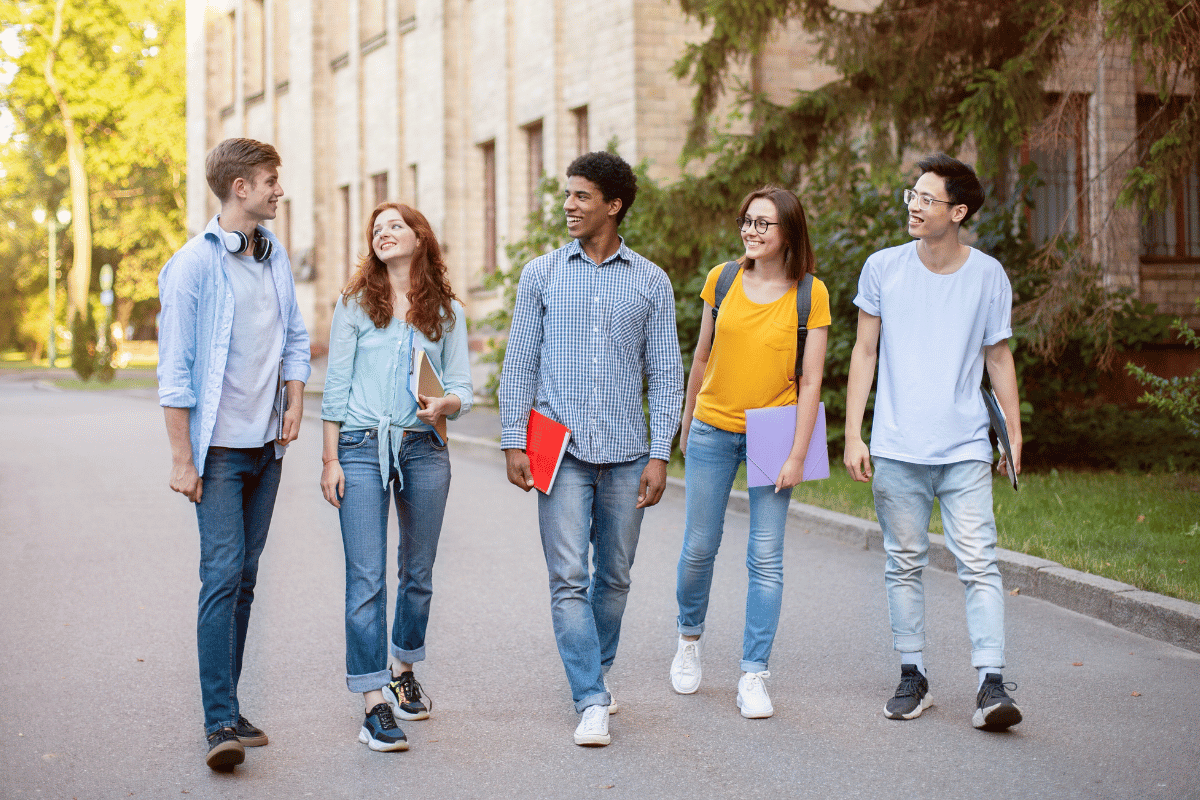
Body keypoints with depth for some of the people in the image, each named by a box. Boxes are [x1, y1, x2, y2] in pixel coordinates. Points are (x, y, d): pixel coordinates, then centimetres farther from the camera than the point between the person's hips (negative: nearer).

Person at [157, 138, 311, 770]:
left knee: (244, 578, 9)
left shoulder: (276, 258, 12)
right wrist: (182, 457, -13)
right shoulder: (194, 264, -9)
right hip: (219, 448, -6)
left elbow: (294, 337, 23)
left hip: (267, 445, 7)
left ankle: (228, 706, 16)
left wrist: (294, 400, 7)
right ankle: (220, 724, -14)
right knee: (222, 576, -12)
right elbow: (174, 370, -10)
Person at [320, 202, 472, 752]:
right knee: (366, 577, -8)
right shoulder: (355, 304, 5)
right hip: (363, 447, -2)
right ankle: (375, 704, -7)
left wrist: (445, 404, -16)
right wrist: (330, 459, -3)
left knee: (418, 572, 12)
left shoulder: (447, 312, 10)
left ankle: (403, 670, 34)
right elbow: (336, 385, 3)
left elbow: (462, 388, 7)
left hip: (424, 448, 3)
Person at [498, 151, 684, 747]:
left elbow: (665, 372, 6)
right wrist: (513, 442, -2)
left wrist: (660, 455, -1)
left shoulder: (650, 282, 7)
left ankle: (597, 674, 28)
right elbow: (519, 363, 6)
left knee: (614, 575, 9)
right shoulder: (543, 274, 6)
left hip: (626, 452, 1)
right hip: (562, 450, -1)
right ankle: (592, 702, -7)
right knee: (569, 577, -8)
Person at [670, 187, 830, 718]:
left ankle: (753, 675, 6)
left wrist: (797, 455, -10)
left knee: (766, 559, -1)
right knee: (699, 548, 8)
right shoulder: (722, 279, 0)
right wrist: (686, 425, 15)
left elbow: (811, 380, -6)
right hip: (713, 431, 2)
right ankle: (690, 638, 34)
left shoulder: (811, 294, -6)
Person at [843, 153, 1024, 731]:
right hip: (896, 447, 1)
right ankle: (912, 677, 16)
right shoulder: (883, 268, 3)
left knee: (979, 563, -9)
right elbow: (864, 352, 7)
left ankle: (991, 684, -10)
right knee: (905, 564, 6)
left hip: (966, 449, -1)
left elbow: (998, 358, 12)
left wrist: (1015, 435, 10)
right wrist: (852, 436, 2)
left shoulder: (988, 276, 3)